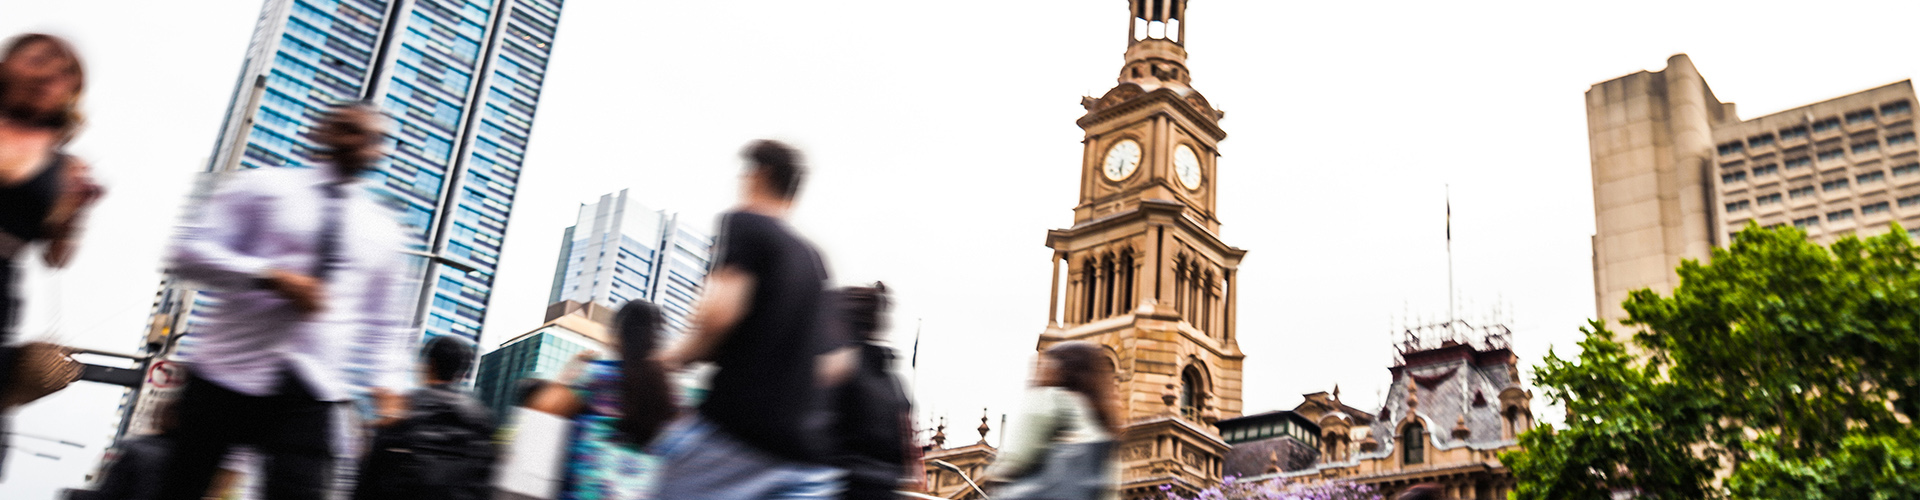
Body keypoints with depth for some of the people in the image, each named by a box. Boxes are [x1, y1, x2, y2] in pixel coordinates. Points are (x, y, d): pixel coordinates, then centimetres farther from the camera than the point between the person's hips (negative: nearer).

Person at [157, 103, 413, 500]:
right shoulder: (262, 187, 5)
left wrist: (389, 380, 2)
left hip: (311, 395, 2)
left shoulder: (383, 229, 15)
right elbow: (190, 252, -3)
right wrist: (270, 276, -18)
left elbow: (385, 319, 17)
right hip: (227, 376, -1)